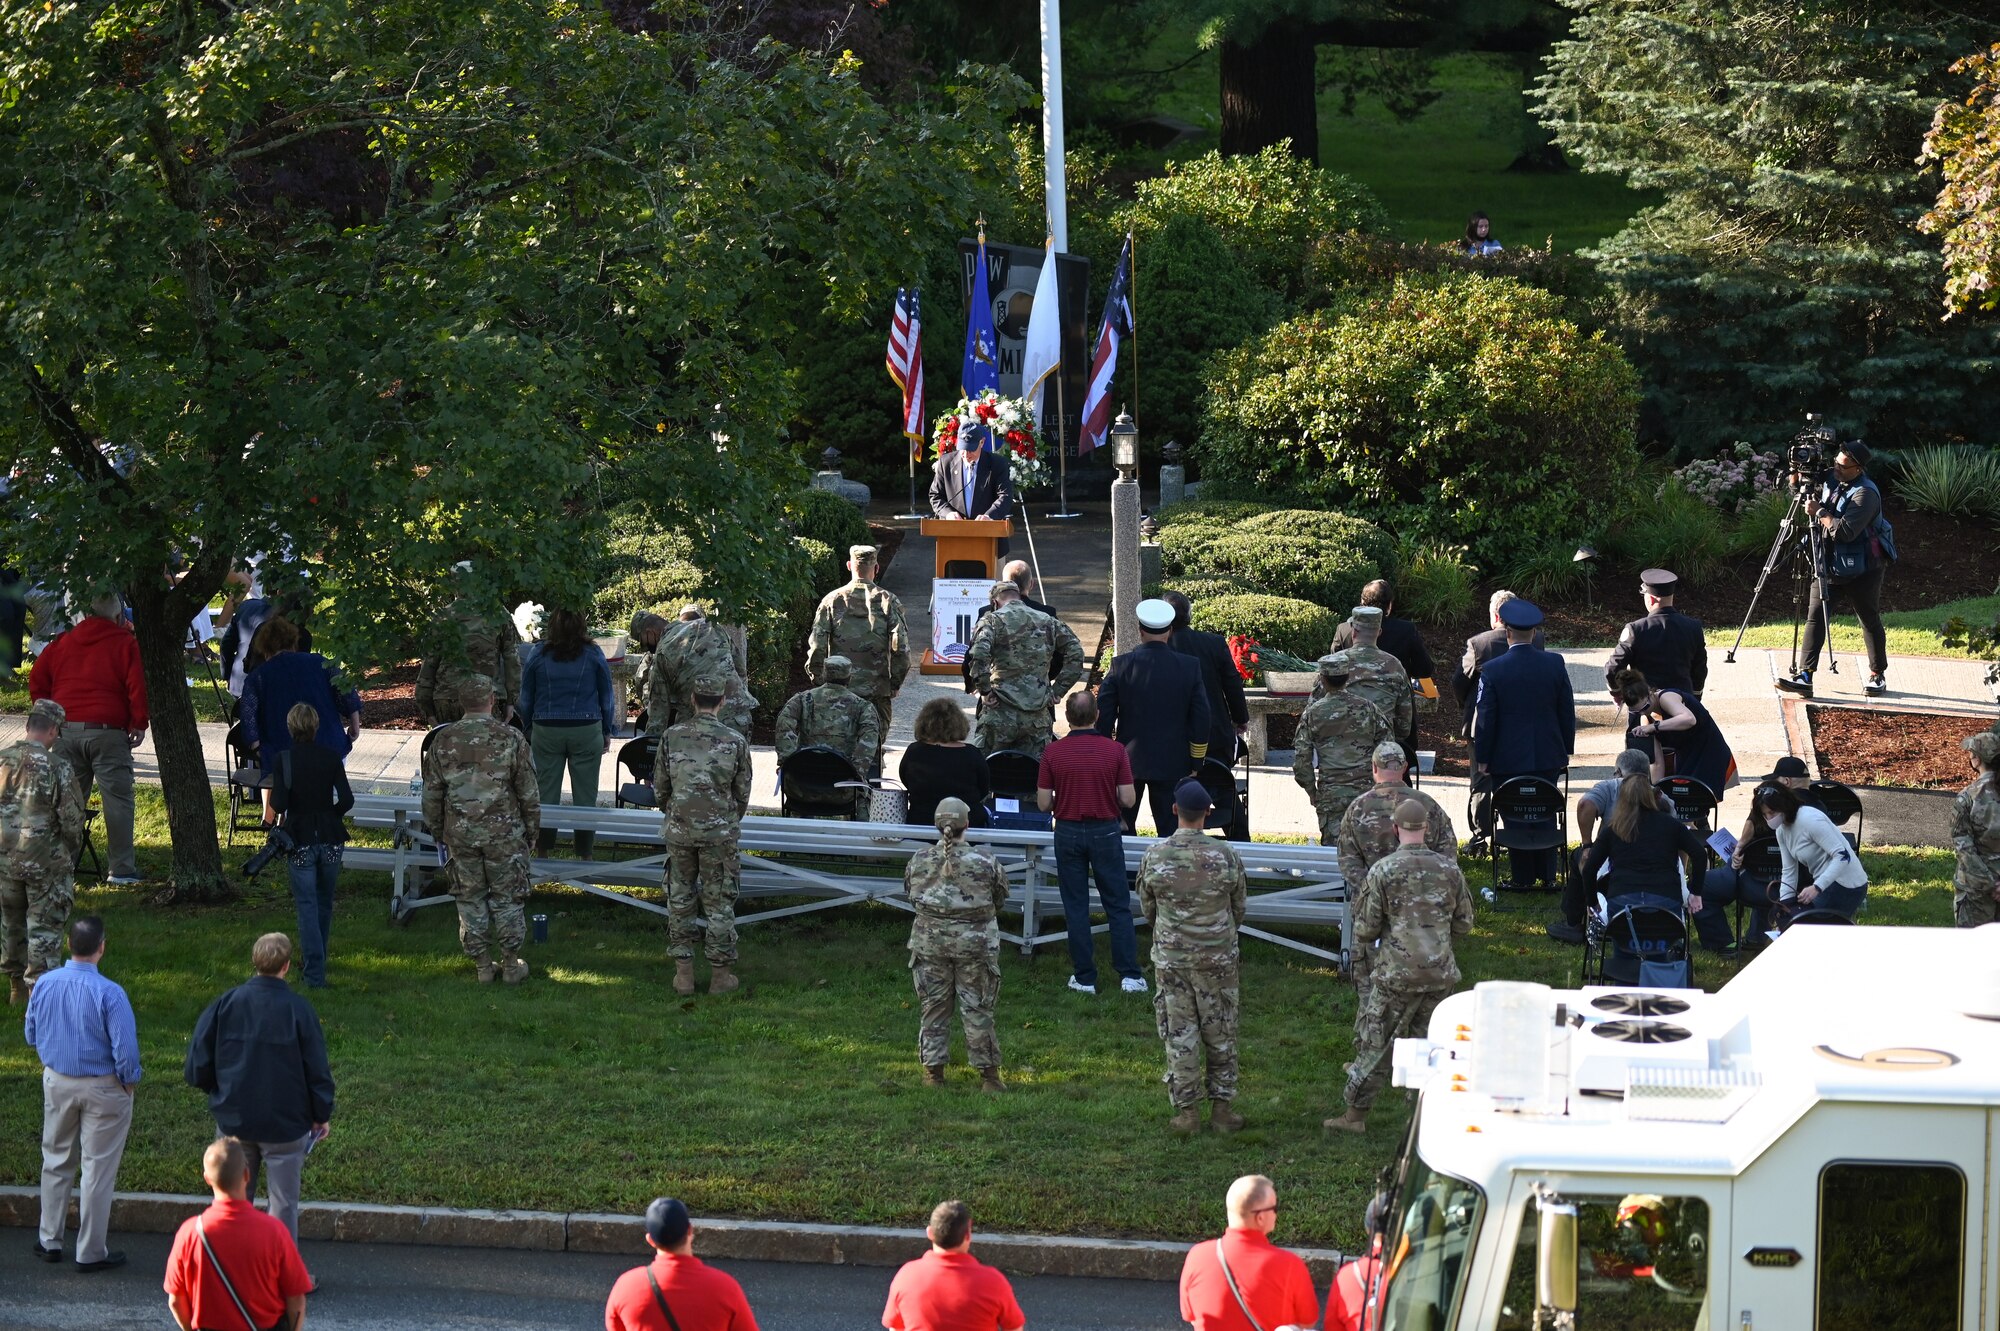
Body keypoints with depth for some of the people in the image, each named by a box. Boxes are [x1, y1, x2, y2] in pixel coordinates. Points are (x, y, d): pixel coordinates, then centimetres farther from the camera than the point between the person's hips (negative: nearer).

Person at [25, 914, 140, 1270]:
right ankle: (90, 1252, 12)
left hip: (57, 1082, 5)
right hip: (101, 1088, -5)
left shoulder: (44, 985, -8)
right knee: (98, 1170, 6)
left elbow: (31, 1033, 6)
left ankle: (49, 1241, 28)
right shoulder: (109, 994, -24)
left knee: (56, 1161, 20)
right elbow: (125, 1048, -22)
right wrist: (129, 1081, -3)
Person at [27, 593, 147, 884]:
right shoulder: (125, 644, 1)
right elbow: (138, 685, -9)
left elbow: (37, 680, 14)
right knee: (118, 799, 1)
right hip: (107, 731, -4)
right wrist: (139, 724, 0)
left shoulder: (62, 643, 15)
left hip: (66, 729, 4)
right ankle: (121, 869, -1)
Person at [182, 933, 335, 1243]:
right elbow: (317, 1070, -6)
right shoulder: (298, 1010, -12)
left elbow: (196, 1069, -3)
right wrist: (322, 1115, 9)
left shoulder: (224, 1005, -7)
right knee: (283, 1205, 6)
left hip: (234, 1121, 2)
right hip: (286, 1123, -2)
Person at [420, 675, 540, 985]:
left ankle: (482, 965, 15)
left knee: (470, 899, 11)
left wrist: (437, 830, 17)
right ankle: (511, 964, 15)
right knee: (507, 899, 9)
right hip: (504, 832, -1)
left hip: (460, 832, 1)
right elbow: (529, 792, -3)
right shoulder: (511, 738, -8)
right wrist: (532, 829, 10)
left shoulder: (443, 741, -3)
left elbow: (431, 794, 4)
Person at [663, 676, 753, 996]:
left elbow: (662, 786, 7)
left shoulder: (672, 736, -1)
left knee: (679, 900, 11)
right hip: (719, 833, -1)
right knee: (719, 903, 6)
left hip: (679, 830, 1)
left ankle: (683, 973, 12)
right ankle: (721, 975, 11)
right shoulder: (735, 742, -5)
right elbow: (742, 793, 5)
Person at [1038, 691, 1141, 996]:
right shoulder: (1115, 750, -8)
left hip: (1068, 833, 0)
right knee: (1118, 907, 7)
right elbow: (1128, 799, -7)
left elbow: (1043, 804, -6)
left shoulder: (1053, 753, -8)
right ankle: (1129, 975, 3)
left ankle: (1084, 977, 9)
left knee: (1076, 907, 8)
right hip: (1106, 832, 0)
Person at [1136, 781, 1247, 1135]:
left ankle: (1186, 1111, 10)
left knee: (1179, 1034, 7)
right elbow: (1239, 909, 1)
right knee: (1221, 1032, 11)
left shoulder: (1154, 857, -10)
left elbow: (1147, 910, 3)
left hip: (1171, 958, 0)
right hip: (1218, 958, 0)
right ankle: (1221, 1108, 16)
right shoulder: (1225, 856, -11)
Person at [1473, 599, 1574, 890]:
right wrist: (1566, 750, 15)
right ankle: (1547, 875, 17)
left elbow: (1485, 719, -9)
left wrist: (1482, 758, 2)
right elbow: (1568, 712, 4)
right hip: (1548, 757, 3)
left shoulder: (1492, 671, -13)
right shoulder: (1555, 665, -4)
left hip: (1508, 759, -3)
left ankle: (1522, 877, 9)